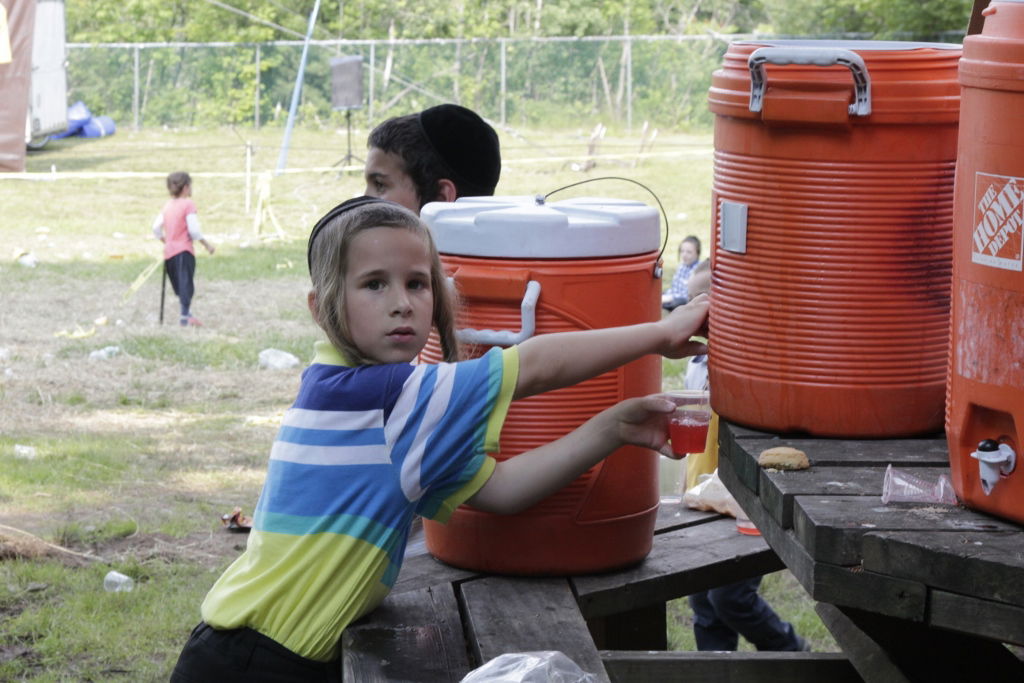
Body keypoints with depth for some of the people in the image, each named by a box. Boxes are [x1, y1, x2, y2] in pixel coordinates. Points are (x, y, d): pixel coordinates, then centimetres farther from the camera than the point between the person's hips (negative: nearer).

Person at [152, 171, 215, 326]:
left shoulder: (167, 205, 12)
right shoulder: (188, 204, -9)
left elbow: (156, 228, 10)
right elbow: (194, 230, -14)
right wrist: (207, 244, -4)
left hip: (169, 250, 7)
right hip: (184, 250, -7)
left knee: (178, 285, 13)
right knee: (186, 283, -9)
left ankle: (187, 314, 17)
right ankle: (185, 316, -15)